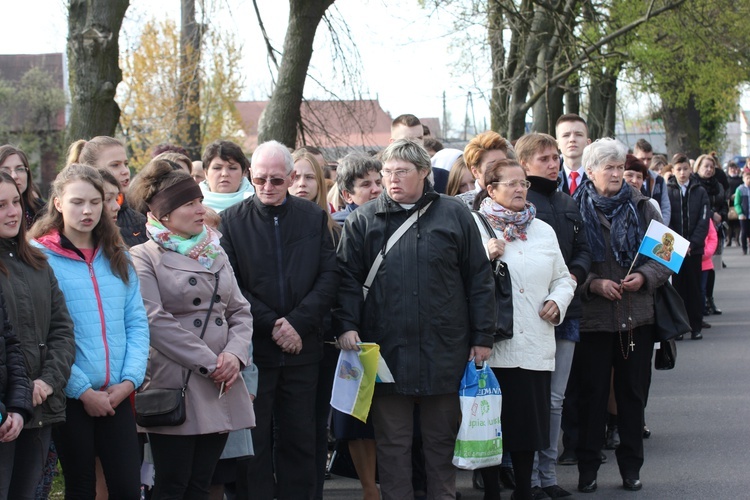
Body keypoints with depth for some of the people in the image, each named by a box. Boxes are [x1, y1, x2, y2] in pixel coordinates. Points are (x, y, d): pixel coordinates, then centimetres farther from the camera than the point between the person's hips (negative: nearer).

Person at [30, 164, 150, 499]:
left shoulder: (117, 258, 10)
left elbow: (136, 323, 7)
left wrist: (129, 380, -6)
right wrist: (83, 391, -13)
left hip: (116, 395, 4)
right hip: (70, 396, -4)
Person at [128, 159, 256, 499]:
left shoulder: (214, 252, 16)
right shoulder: (143, 258, -3)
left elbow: (240, 311, 14)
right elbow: (156, 322, -13)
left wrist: (235, 354, -6)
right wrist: (209, 364, -14)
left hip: (221, 387, 6)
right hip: (174, 386, -6)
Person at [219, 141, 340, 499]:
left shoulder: (314, 218, 6)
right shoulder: (231, 221, 1)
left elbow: (329, 276, 0)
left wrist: (297, 322, -11)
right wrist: (271, 325, -13)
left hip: (302, 348, 2)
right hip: (253, 348, -2)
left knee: (299, 441, 8)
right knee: (254, 441, 2)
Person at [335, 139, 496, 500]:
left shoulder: (454, 215, 5)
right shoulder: (363, 220, 6)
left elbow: (479, 280, 6)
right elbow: (347, 277, 5)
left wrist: (482, 337, 3)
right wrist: (346, 325, -10)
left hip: (444, 352, 0)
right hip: (387, 352, 0)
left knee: (442, 439, 9)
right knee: (392, 442, 6)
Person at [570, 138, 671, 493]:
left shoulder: (641, 208, 6)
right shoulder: (576, 210, -2)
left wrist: (644, 277, -12)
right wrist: (593, 283, -17)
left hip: (637, 317, 3)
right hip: (592, 317, -2)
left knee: (632, 392, 8)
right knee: (592, 394, 3)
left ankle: (631, 466, 18)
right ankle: (587, 468, 12)